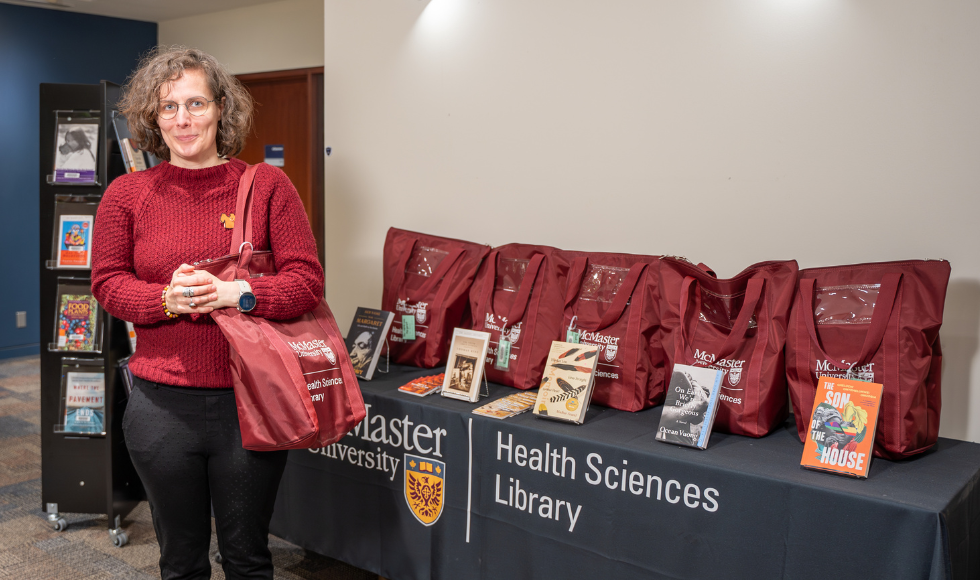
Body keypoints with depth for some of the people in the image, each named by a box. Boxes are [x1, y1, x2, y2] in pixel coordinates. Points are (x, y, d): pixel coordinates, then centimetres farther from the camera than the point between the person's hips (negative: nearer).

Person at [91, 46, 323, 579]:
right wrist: (167, 298, -16)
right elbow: (107, 283, 4)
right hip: (161, 403, 1)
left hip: (248, 402, -1)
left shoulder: (267, 185, -2)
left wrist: (235, 293, -22)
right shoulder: (126, 194, 3)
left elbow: (307, 280, -6)